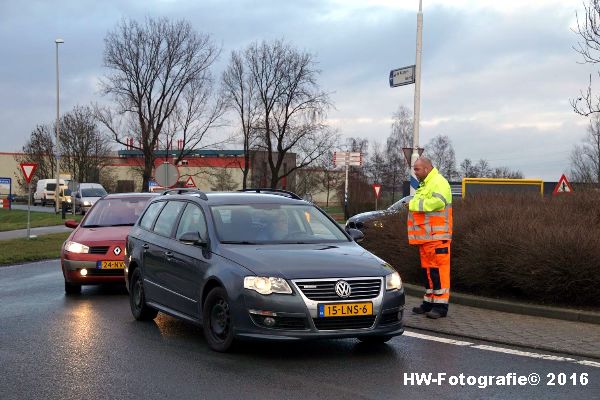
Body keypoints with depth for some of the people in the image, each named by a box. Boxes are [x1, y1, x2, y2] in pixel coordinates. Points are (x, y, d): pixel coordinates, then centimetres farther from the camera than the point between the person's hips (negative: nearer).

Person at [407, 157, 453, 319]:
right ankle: (429, 302, 20)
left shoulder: (439, 182, -9)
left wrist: (414, 204, -18)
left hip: (436, 236, -10)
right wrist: (412, 205, 9)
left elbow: (438, 202, -26)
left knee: (438, 269, -9)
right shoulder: (423, 185, 23)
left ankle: (441, 305, -8)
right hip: (425, 236, 10)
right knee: (427, 268, 13)